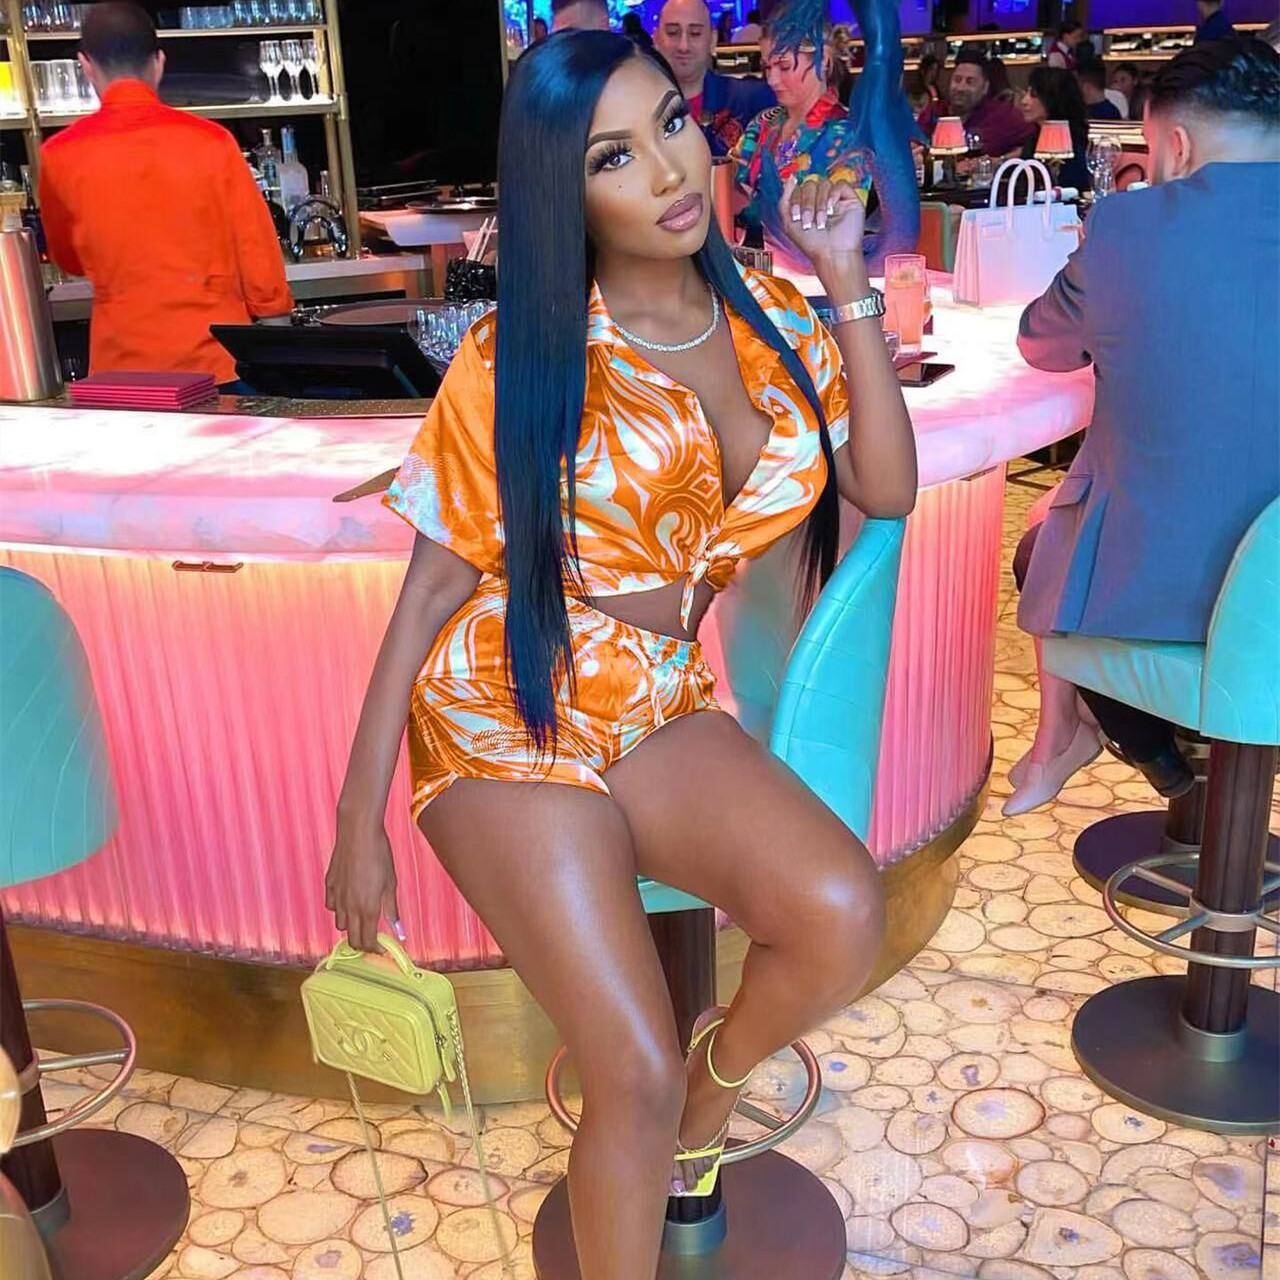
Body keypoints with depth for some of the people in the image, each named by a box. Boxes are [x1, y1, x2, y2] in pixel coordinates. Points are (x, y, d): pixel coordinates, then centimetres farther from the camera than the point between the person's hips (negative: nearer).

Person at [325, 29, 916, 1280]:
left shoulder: (765, 321, 5)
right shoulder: (525, 353, -6)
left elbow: (885, 489, -3)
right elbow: (438, 576, -4)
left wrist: (847, 284, -3)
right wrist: (359, 817, -5)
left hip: (666, 706, 4)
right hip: (508, 715, -4)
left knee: (842, 915, -24)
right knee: (633, 1076, -17)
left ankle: (713, 1085, 8)